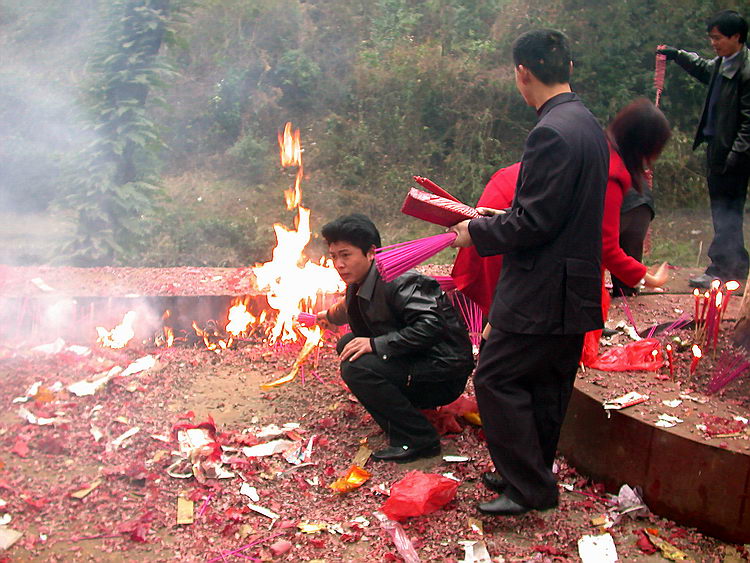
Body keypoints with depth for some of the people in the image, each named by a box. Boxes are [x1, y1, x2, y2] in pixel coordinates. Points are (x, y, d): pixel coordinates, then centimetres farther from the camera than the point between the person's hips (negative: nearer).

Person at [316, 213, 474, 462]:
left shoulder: (397, 281, -21)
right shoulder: (358, 285, 7)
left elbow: (431, 325, -33)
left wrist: (376, 344, -31)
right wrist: (328, 315, 52)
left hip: (444, 372, -10)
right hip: (414, 362, 10)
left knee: (356, 367, -24)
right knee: (347, 344, 8)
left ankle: (418, 439, -14)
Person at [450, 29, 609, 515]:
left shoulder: (552, 133, -21)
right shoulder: (588, 124, 11)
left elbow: (534, 222, -22)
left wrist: (477, 232, -8)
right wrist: (500, 221, 17)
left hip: (543, 291, -10)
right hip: (575, 289, 10)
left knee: (496, 379, -1)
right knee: (546, 386, 17)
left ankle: (530, 488, 6)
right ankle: (530, 476, 31)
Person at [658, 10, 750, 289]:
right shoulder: (721, 64, 10)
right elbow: (704, 69, 36)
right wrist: (676, 55, 31)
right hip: (716, 147, 9)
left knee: (726, 213, -1)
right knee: (725, 212, 16)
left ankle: (720, 270, 8)